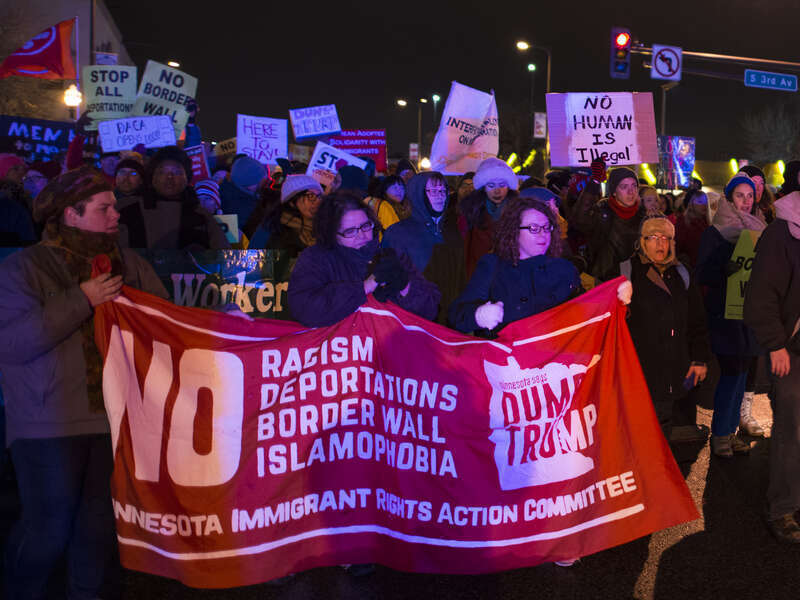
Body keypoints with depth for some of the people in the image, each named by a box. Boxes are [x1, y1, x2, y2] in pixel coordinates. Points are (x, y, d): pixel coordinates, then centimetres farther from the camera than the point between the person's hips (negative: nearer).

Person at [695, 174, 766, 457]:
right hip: (726, 314, -6)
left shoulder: (756, 230, 12)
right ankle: (719, 434, 5)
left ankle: (730, 430, 18)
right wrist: (727, 269, -28)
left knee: (740, 372, 8)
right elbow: (702, 274, -12)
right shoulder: (715, 233, -5)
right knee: (732, 372, -8)